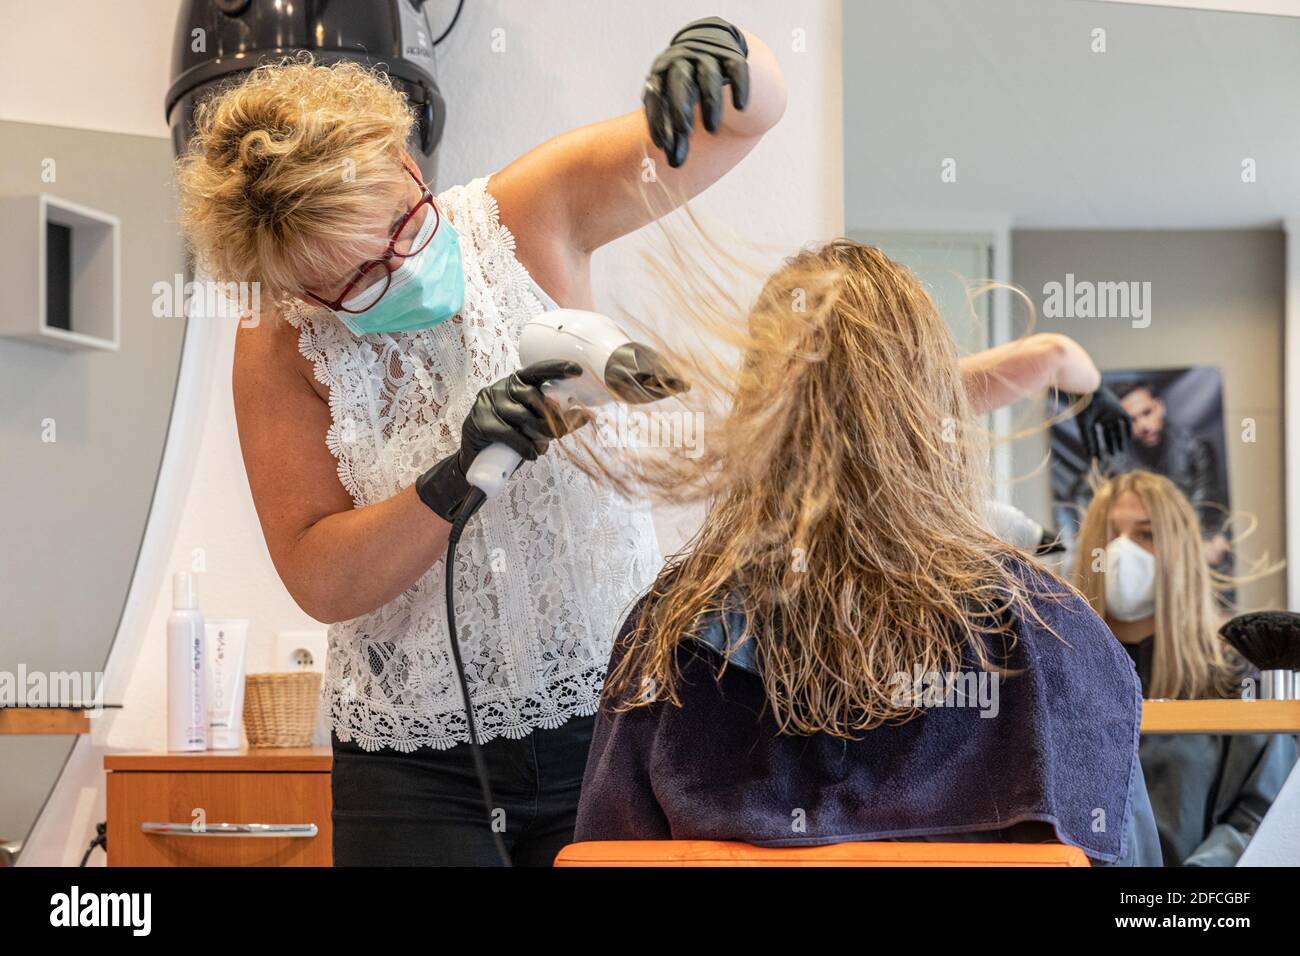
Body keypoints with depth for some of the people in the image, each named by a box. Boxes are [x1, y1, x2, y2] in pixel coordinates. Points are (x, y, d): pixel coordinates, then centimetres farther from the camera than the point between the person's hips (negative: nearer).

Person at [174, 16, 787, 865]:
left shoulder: (525, 219, -7)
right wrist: (455, 482, -26)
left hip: (605, 717, 1)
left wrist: (721, 50, -31)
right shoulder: (283, 352, -7)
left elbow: (749, 115, -8)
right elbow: (319, 582, -12)